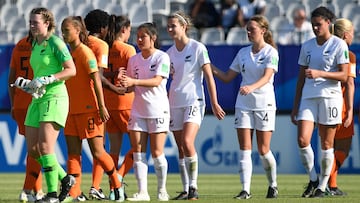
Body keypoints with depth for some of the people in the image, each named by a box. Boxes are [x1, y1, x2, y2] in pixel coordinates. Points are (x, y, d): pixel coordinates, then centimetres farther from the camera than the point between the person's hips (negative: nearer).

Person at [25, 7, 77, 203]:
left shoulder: (55, 43, -9)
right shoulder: (35, 44, 15)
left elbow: (71, 70, -14)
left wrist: (46, 80, -20)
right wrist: (31, 84, 8)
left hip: (55, 97, -9)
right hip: (38, 99, 9)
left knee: (45, 146, -15)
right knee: (33, 149, 5)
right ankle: (64, 178, 21)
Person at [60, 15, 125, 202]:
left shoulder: (85, 52, -11)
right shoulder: (68, 53, 13)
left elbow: (96, 80, -15)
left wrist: (102, 106, -20)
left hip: (88, 109, -8)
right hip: (72, 109, 8)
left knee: (97, 152, -3)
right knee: (73, 152, 2)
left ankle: (117, 185, 14)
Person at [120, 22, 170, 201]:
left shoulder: (162, 57, -5)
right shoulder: (133, 60, 11)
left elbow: (157, 81, -18)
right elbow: (131, 87, 12)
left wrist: (134, 82, -30)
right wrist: (123, 84, -11)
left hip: (158, 110, -5)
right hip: (138, 110, 5)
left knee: (157, 153, -4)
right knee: (138, 152, -4)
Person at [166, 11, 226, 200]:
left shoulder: (197, 48, -6)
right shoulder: (170, 52, 10)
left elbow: (209, 77, -5)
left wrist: (214, 103, -8)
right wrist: (165, 103, 16)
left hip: (194, 101, -6)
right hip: (175, 103, 6)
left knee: (187, 142, -21)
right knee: (181, 148, 5)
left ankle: (193, 187, -15)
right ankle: (185, 190, 9)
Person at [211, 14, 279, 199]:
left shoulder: (271, 52, -5)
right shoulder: (243, 53, 11)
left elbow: (267, 77, -20)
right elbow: (227, 77, 15)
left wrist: (252, 87, -38)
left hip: (264, 103, -4)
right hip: (243, 104, 4)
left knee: (263, 150, -1)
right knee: (245, 148, -5)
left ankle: (273, 185, 20)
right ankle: (245, 190, -8)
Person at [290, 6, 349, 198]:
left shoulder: (339, 45, -2)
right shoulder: (307, 46, 12)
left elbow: (343, 76, -8)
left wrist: (319, 73, -21)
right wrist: (295, 105, 13)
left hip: (330, 96, -4)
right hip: (308, 97, 4)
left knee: (326, 144, 0)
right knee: (302, 140, -11)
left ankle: (322, 186, 11)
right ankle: (313, 179, 7)